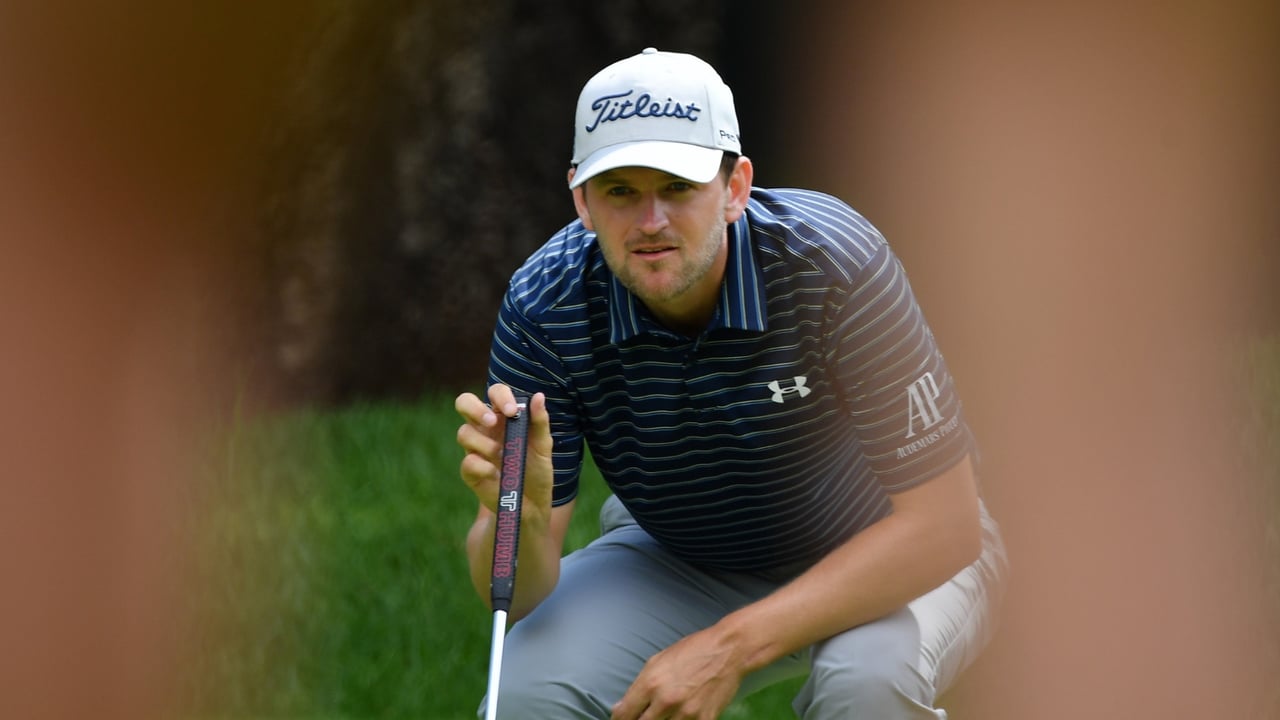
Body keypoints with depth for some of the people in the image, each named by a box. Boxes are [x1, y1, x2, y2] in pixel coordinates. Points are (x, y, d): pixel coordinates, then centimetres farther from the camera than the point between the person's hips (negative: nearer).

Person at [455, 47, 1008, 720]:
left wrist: (733, 646, -35)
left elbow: (943, 524, -30)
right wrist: (519, 512, -44)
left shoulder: (833, 262, -31)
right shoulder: (543, 306, -21)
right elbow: (516, 597, -19)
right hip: (682, 561, 3)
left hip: (889, 562, -3)